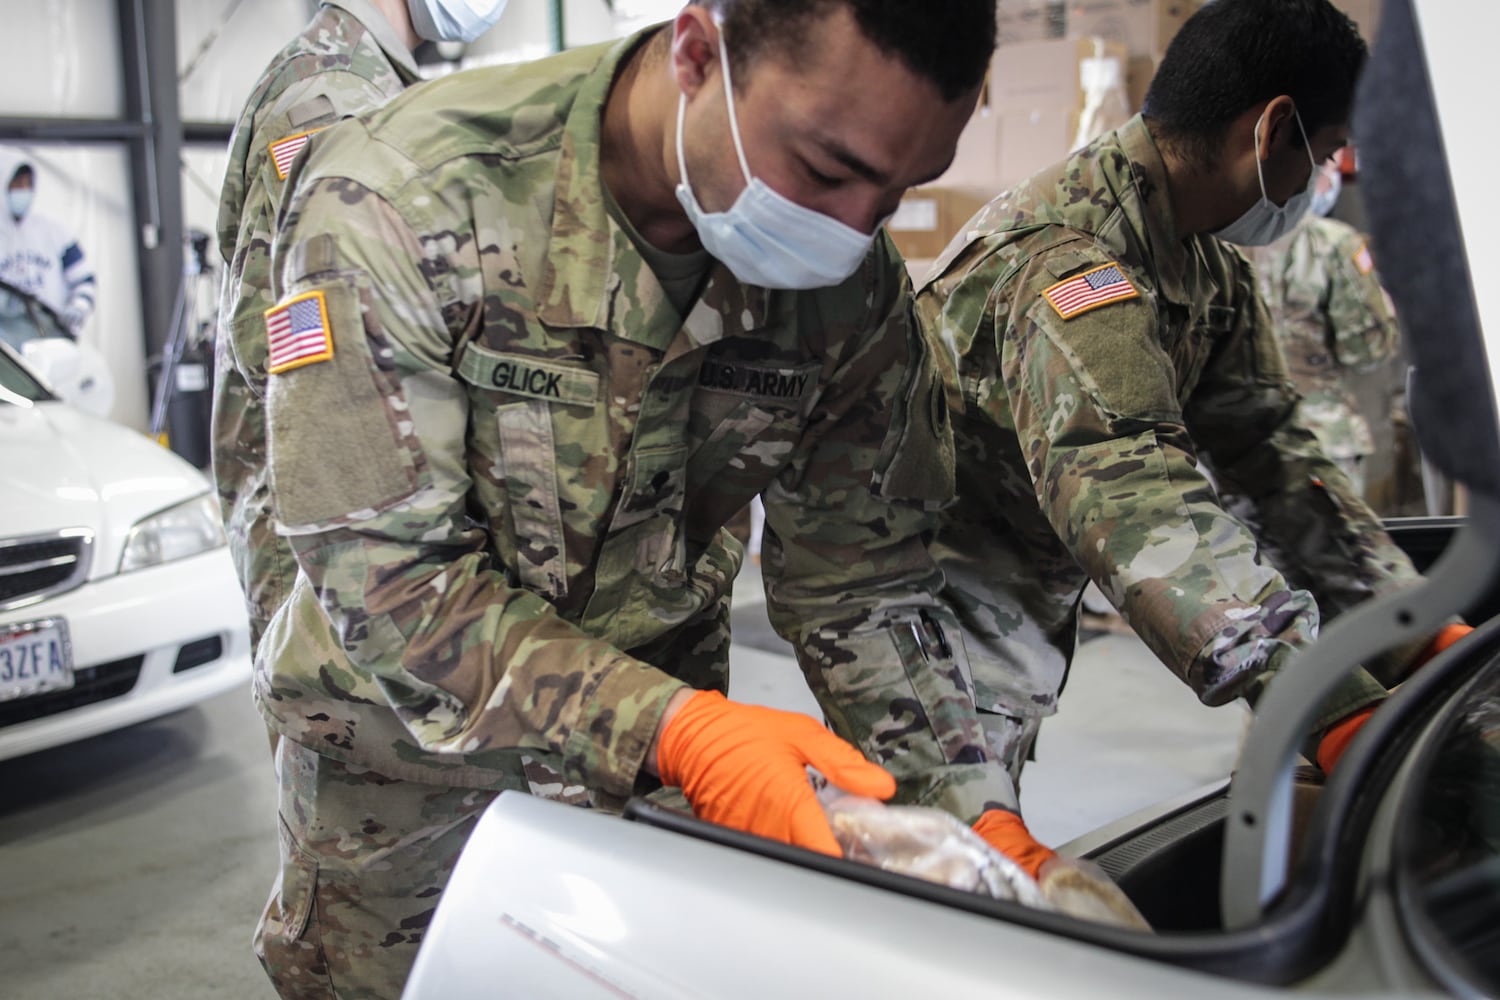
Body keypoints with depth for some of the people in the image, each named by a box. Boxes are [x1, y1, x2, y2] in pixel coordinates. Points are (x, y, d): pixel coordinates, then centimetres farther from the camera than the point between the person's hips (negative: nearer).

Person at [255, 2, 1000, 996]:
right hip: (406, 744, -2)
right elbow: (384, 576, -29)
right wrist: (674, 731, -38)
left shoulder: (852, 283, -16)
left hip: (662, 739, 3)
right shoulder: (401, 201, -29)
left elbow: (863, 578, -7)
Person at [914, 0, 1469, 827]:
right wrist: (1341, 720, -45)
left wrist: (1425, 638, -4)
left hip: (1023, 618, 9)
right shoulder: (1065, 255, -28)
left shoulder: (1209, 264, 7)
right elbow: (1137, 500, -40)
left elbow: (1272, 450, 5)